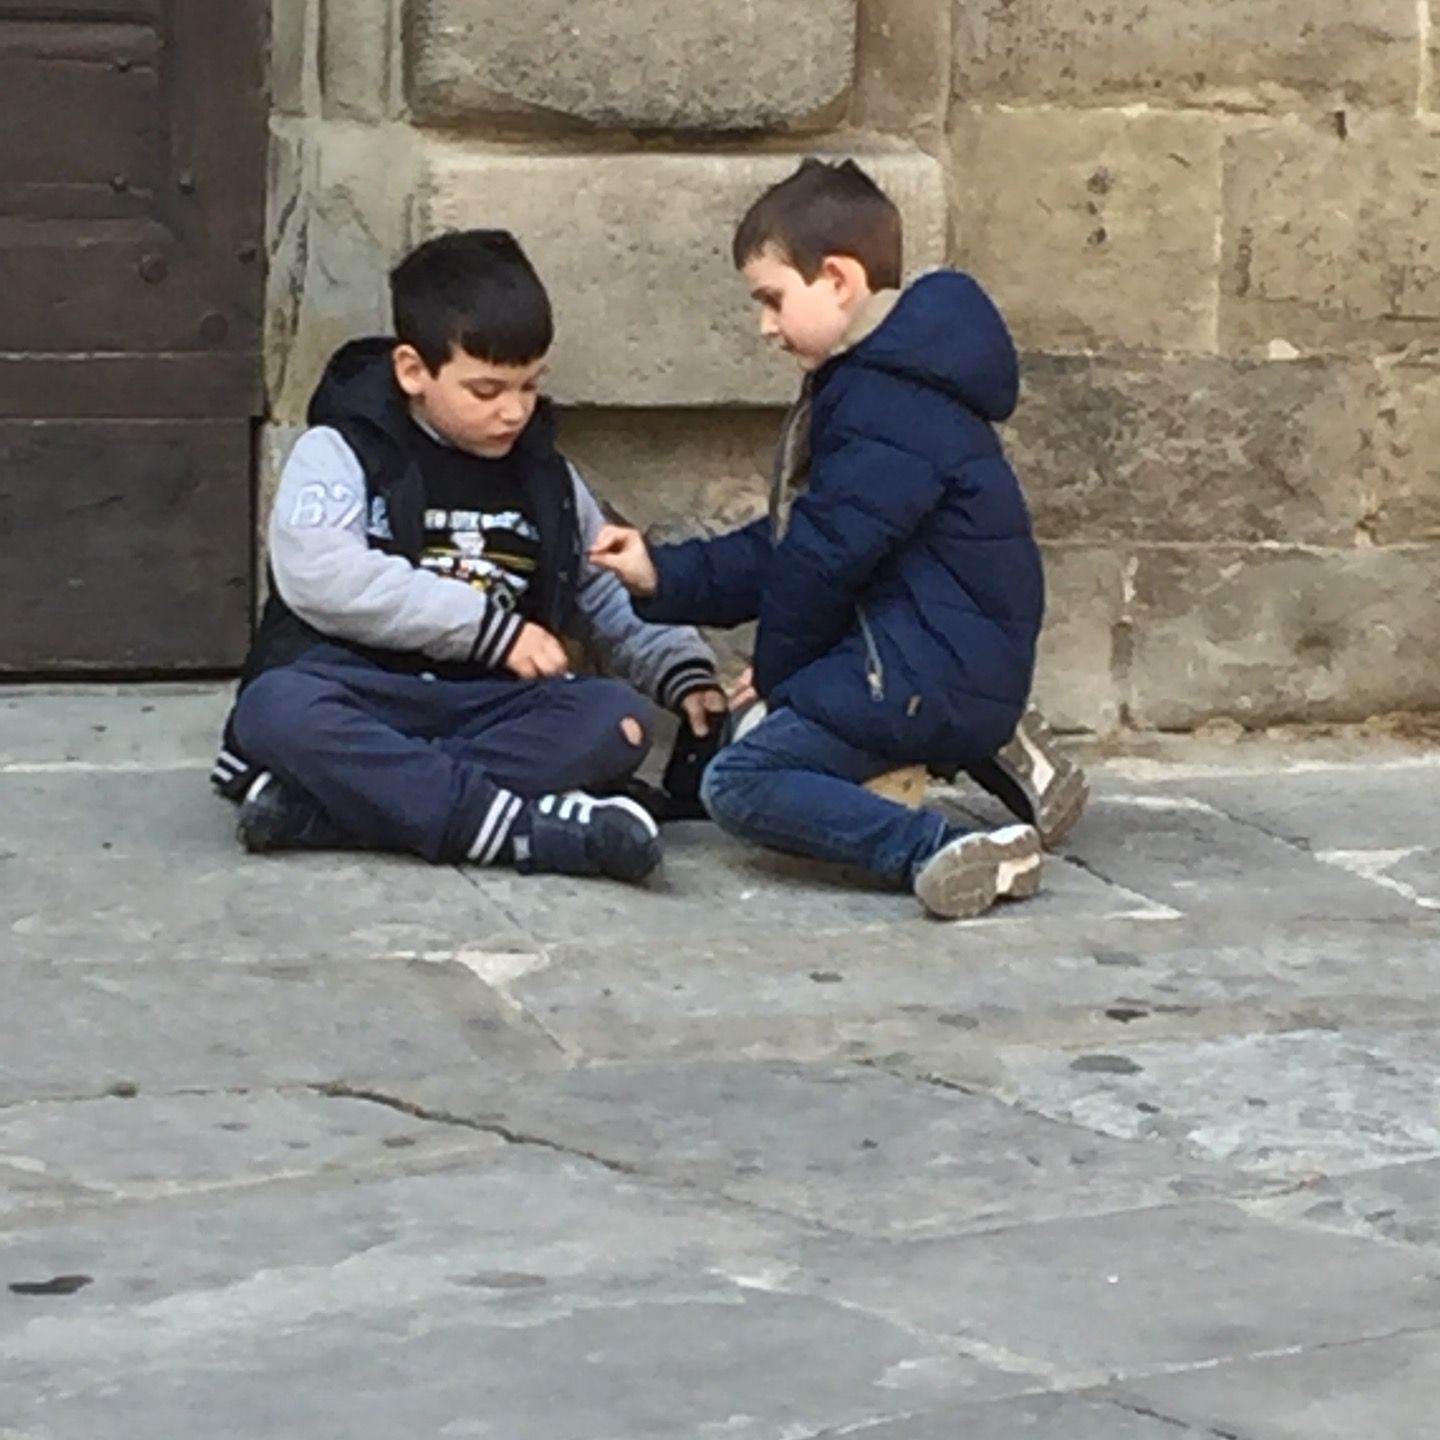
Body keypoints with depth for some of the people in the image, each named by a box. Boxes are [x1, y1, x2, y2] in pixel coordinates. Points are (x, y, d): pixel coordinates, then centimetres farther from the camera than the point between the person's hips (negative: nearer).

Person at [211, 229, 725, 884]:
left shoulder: (547, 479, 18)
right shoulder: (339, 452, 3)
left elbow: (617, 602, 26)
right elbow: (321, 576, -15)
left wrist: (683, 671, 5)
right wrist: (491, 628, -16)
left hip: (491, 706, 4)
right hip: (356, 692, -4)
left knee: (617, 718, -26)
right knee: (277, 707, -36)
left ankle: (325, 803, -35)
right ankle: (520, 823, -46)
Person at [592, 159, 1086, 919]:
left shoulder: (891, 405, -17)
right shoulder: (867, 385, 16)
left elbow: (826, 555, -17)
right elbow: (783, 543, 16)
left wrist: (777, 668, -1)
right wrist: (665, 575, 7)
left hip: (930, 671, -11)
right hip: (954, 664, 11)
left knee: (738, 785, -16)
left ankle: (944, 853, -31)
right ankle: (992, 753, 16)